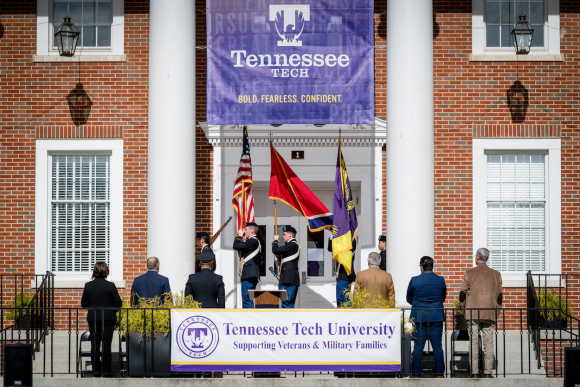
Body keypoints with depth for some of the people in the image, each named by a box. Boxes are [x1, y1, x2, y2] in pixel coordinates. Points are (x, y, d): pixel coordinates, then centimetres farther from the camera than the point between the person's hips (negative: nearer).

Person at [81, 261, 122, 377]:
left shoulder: (88, 285, -3)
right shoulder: (110, 286, -10)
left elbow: (83, 303, 4)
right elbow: (118, 303, -8)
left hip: (93, 319, 2)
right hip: (108, 319, -2)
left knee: (95, 345, 9)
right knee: (106, 345, 3)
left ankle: (96, 371, 10)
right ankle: (106, 371, 4)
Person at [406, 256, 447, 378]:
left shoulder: (414, 280, -6)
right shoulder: (440, 280, -1)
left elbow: (409, 298, 7)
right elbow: (443, 298, 12)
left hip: (419, 317, -1)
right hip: (437, 316, 1)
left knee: (418, 345, 2)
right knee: (437, 345, 5)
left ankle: (416, 374, 3)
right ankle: (439, 373, 7)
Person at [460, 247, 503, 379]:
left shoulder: (469, 272, -1)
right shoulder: (496, 274, 6)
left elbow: (463, 293, 2)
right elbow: (499, 296, 8)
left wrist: (462, 307, 17)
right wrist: (496, 314, 16)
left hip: (473, 313, -2)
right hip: (489, 314, 2)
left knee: (473, 343, 1)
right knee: (488, 343, 4)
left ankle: (474, 372, -1)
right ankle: (487, 372, 2)